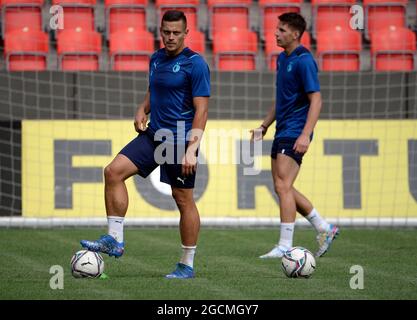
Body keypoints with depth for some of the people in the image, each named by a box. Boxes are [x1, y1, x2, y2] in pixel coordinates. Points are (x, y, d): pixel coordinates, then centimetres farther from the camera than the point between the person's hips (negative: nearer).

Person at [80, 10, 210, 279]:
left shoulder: (195, 63, -12)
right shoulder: (156, 59, 11)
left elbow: (201, 109, -15)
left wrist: (191, 149, -22)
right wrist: (143, 111, 5)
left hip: (181, 140, -7)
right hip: (154, 135, 7)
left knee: (184, 200, 0)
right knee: (114, 171, -7)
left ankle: (187, 265, 10)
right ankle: (115, 239, -4)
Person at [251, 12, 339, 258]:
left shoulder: (303, 60, -14)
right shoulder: (282, 58, 14)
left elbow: (316, 100, -18)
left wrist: (305, 135, -26)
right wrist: (264, 126, 22)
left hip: (295, 132, -10)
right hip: (282, 131, 10)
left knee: (283, 186, -12)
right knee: (283, 188, 11)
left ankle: (285, 247, -10)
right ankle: (324, 229, 20)